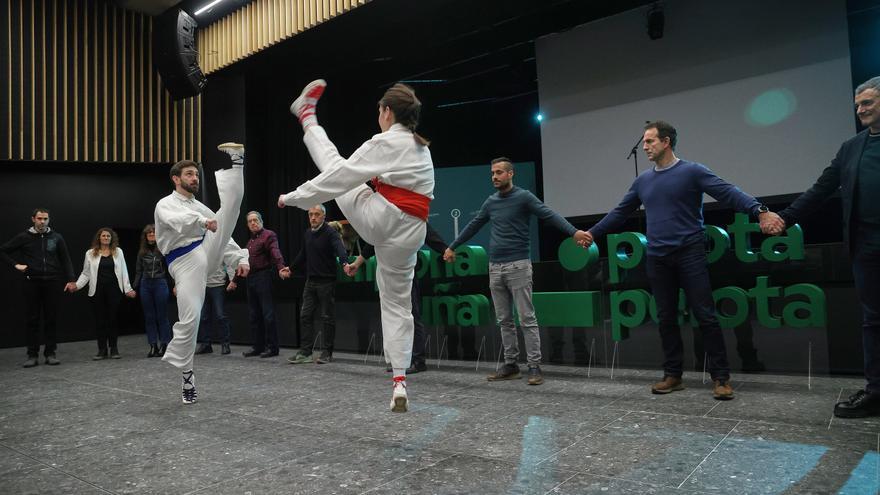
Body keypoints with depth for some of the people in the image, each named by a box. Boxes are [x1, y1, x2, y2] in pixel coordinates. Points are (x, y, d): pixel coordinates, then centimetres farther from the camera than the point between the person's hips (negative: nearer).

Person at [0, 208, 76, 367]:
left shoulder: (56, 237, 6)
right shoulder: (24, 237, 3)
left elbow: (65, 259, 7)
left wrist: (71, 279, -1)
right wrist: (15, 264, -2)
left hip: (52, 283, 1)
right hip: (32, 283, -1)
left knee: (51, 319, 3)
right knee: (32, 319, 2)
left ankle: (50, 354, 10)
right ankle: (32, 355, 8)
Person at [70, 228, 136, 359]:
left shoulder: (118, 252, 8)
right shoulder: (90, 253, 7)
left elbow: (123, 271, 6)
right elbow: (86, 273, 9)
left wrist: (128, 288, 0)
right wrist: (77, 285, -5)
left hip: (114, 290, 0)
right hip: (98, 290, 0)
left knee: (113, 318, 2)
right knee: (100, 319, 3)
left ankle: (114, 349, 10)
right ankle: (102, 350, 9)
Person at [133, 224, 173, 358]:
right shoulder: (142, 252, 10)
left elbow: (169, 269, -2)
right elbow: (138, 271, 13)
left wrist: (173, 286, -6)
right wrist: (134, 287, 6)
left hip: (160, 284, -4)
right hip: (145, 285, 4)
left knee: (162, 316, 1)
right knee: (149, 317, 6)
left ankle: (164, 345, 8)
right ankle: (153, 346, 12)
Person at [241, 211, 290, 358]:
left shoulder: (268, 235, -5)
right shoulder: (250, 240, 22)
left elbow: (275, 253, -21)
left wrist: (280, 268, -39)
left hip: (264, 277, -9)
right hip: (251, 278, 9)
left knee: (268, 314, -7)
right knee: (254, 315, 11)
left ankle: (272, 347, -1)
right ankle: (258, 347, 18)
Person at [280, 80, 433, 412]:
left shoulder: (385, 143, -7)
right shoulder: (422, 150, 18)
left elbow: (337, 178, -8)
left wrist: (295, 198, -1)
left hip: (380, 218, -7)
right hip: (408, 234, 7)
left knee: (332, 162, 13)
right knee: (396, 305, 13)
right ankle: (399, 383, 11)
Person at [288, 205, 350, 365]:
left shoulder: (330, 232, -10)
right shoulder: (308, 233, 12)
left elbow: (339, 248, -28)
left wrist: (345, 262, -47)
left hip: (326, 281, -7)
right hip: (310, 281, 7)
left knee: (327, 317, 1)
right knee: (305, 316, 4)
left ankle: (327, 353, 10)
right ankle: (305, 352, 9)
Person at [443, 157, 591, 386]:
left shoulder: (523, 197, -4)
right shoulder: (490, 202, 13)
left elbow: (550, 215, -15)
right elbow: (473, 226, 24)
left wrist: (574, 232, -30)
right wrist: (452, 247, 31)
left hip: (518, 266, -6)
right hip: (495, 268, 6)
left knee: (527, 319, -5)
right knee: (504, 320, 9)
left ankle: (535, 366, 0)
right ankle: (510, 364, 17)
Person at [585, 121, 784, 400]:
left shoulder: (692, 172, -3)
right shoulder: (643, 180, 13)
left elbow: (729, 193, -14)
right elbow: (620, 213, 20)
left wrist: (760, 210, -29)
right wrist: (593, 232, 20)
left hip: (690, 255, -5)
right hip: (657, 259, 5)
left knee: (705, 316, -3)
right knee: (666, 319, 8)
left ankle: (721, 377, 7)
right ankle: (673, 375, 18)